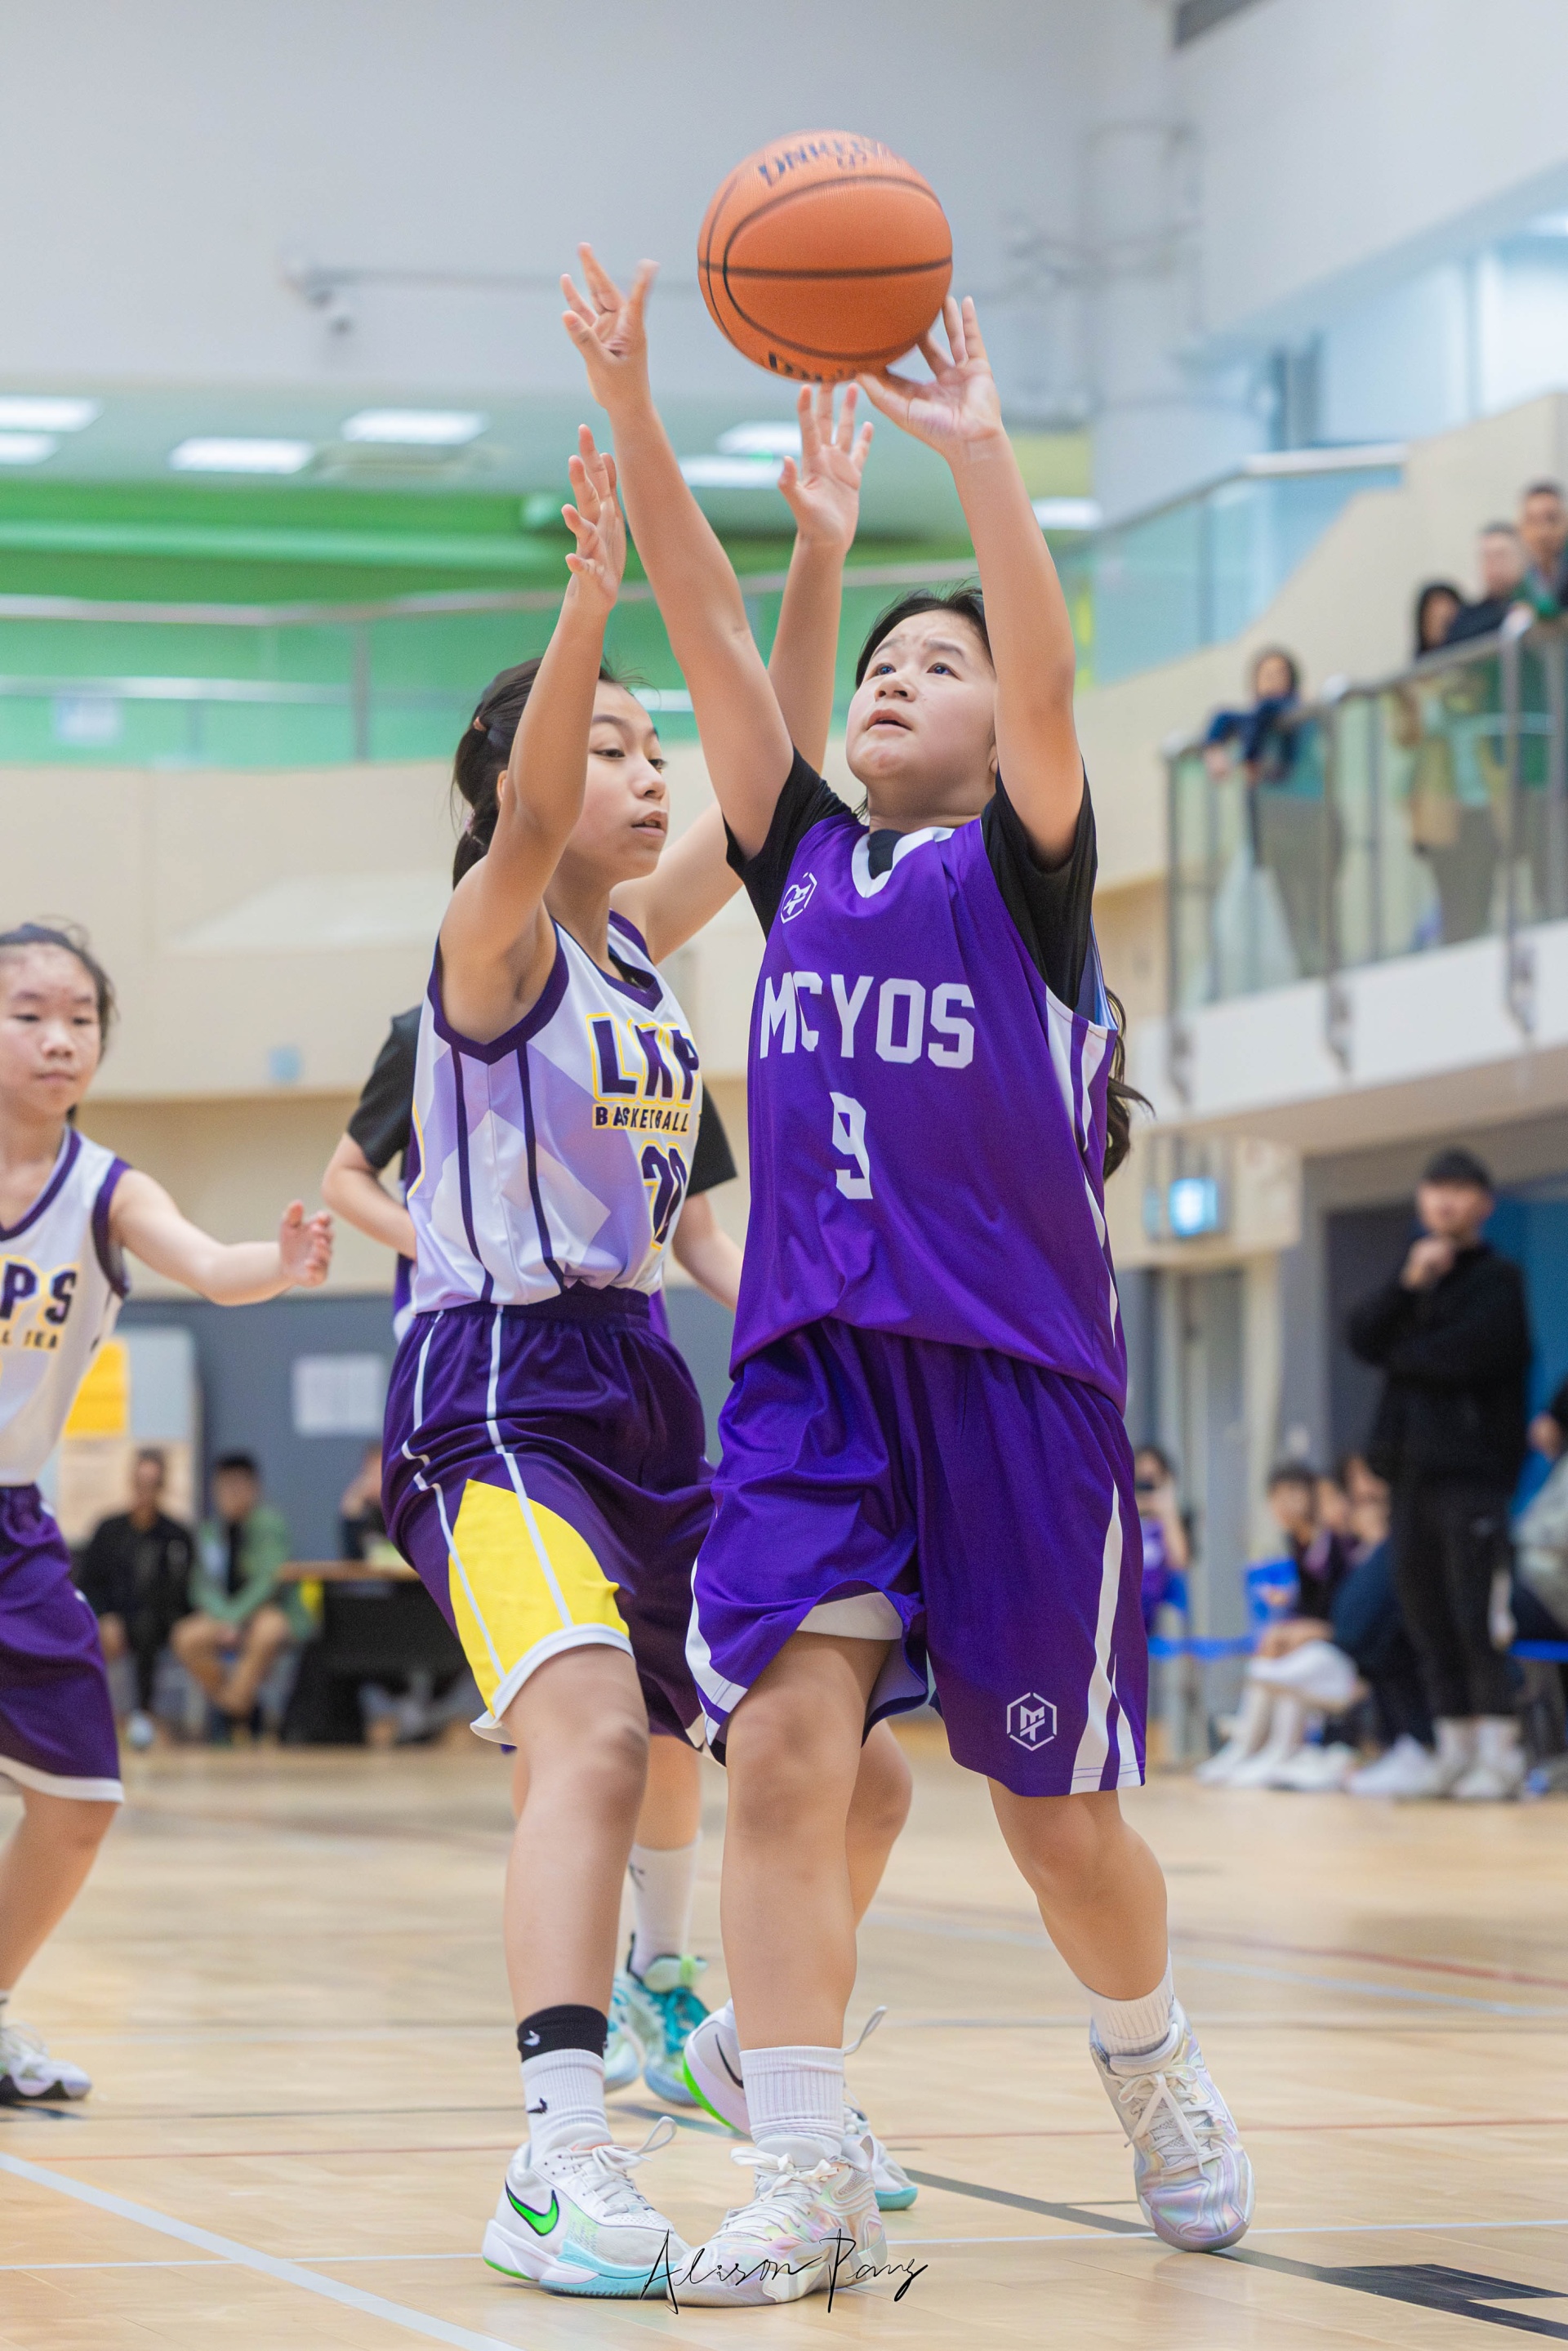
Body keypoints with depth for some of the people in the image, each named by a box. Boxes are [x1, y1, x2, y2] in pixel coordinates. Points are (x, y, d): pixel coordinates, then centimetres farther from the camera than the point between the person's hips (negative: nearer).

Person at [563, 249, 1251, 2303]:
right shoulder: (803, 862, 13)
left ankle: (1154, 2069, 34)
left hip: (1017, 1374, -3)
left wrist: (977, 449, -23)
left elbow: (1049, 675, -15)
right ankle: (806, 2177, -10)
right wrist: (631, 415, -5)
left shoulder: (1024, 869, 3)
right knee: (783, 1750, -14)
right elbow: (711, 636, 4)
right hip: (813, 1365, 3)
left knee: (1057, 1812, 5)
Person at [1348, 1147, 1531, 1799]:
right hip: (1414, 1470, 7)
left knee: (1478, 1620, -11)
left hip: (1473, 1469, -7)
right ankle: (1455, 1748, 13)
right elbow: (1362, 1336, 5)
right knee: (1428, 1621, 7)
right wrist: (1409, 1283, -9)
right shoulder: (1415, 1272, 20)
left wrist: (1399, 1354, 3)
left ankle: (1500, 1752, -8)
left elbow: (1457, 1358, -14)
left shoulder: (1498, 1280, 0)